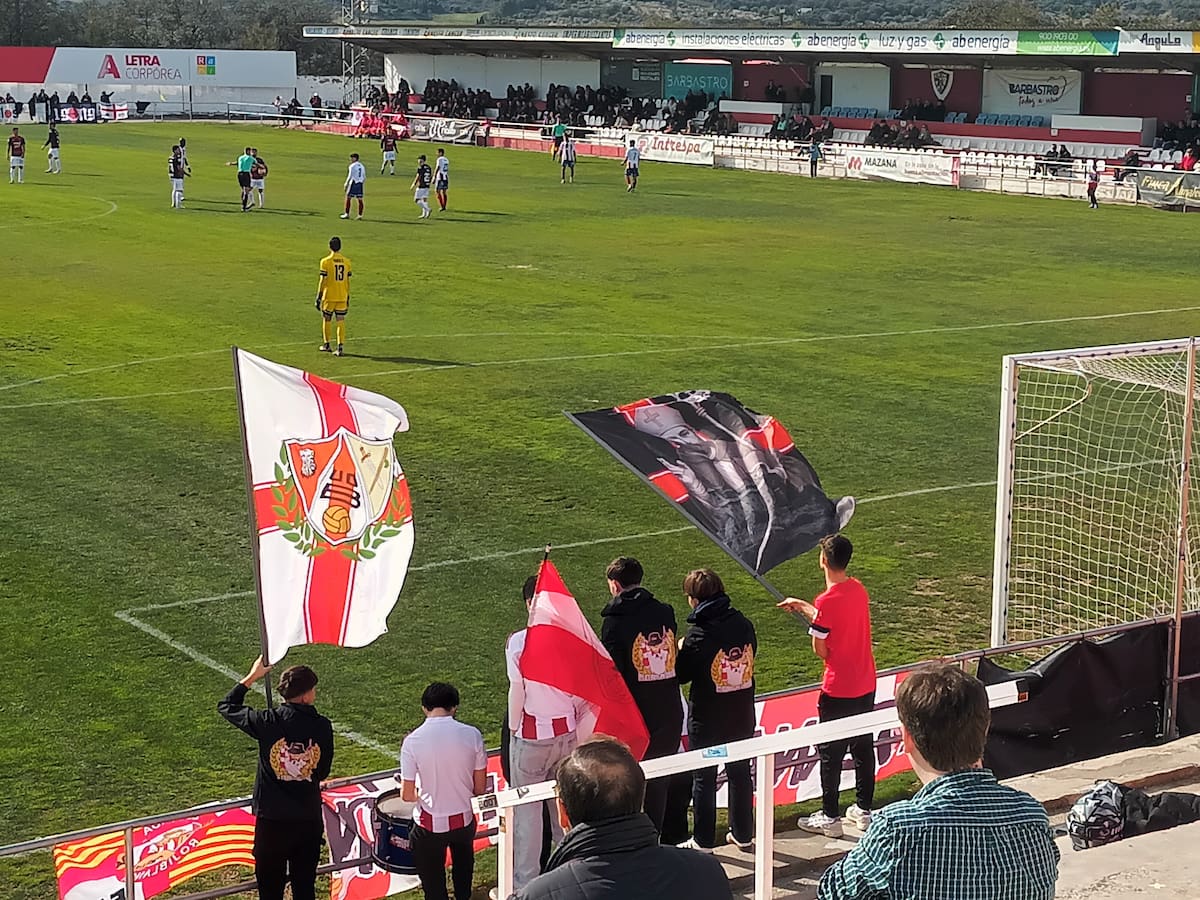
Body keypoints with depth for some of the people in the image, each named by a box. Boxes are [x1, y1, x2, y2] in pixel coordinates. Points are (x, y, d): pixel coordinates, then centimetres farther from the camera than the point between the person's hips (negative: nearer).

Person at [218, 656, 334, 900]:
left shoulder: (267, 722, -12)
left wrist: (252, 677, 15)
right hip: (309, 819, 1)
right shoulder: (322, 727, -7)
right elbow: (323, 772, 6)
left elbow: (226, 706, 5)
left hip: (272, 819, -1)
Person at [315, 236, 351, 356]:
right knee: (341, 321, 3)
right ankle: (340, 348, -3)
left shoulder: (326, 261, -9)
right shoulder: (346, 262, 3)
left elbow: (322, 281, -9)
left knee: (326, 319, 13)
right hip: (342, 297, 3)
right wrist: (348, 298, 15)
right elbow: (348, 282, 7)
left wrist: (318, 297, -3)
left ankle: (326, 345, 23)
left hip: (329, 297, -3)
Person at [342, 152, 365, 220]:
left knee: (348, 198, 3)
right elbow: (364, 177, 14)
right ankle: (360, 215, 3)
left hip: (353, 183, -6)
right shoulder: (362, 166, 13)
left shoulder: (352, 166, -9)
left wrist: (346, 184, -5)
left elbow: (350, 176, -13)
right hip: (360, 184, 7)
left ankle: (347, 214, 2)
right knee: (360, 200, 5)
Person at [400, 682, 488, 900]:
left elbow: (407, 796, -10)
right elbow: (480, 788, -2)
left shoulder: (412, 741, -15)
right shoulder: (472, 735, -11)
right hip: (464, 821, 3)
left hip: (429, 825, -2)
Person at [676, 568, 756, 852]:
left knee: (703, 778, 9)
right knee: (740, 773, 18)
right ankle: (743, 834, 28)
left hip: (706, 721, -5)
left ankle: (703, 841, 16)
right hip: (742, 717, 5)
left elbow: (681, 674, -13)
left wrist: (682, 650, 4)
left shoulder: (699, 634, -21)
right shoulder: (745, 625, -5)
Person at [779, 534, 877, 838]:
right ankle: (864, 810, 26)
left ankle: (829, 818, 12)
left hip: (838, 691, -7)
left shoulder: (827, 601, -21)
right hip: (866, 686, 7)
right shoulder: (859, 590, 2)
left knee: (831, 754, 5)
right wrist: (802, 605, 27)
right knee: (864, 748, 16)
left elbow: (820, 650, -14)